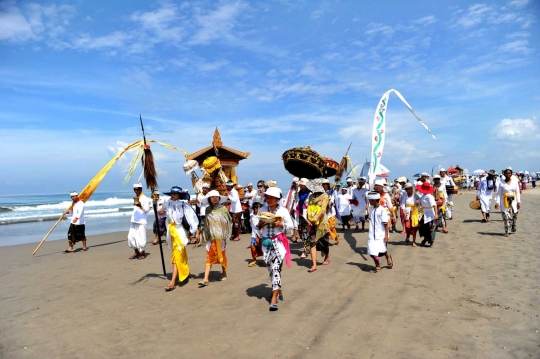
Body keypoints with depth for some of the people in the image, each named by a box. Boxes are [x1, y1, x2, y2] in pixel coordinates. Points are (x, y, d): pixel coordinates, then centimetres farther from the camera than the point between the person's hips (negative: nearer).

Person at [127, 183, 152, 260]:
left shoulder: (145, 198, -6)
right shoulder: (135, 198, 16)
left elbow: (147, 210, -14)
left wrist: (140, 206, -31)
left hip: (142, 221, -7)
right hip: (134, 221, 7)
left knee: (140, 239, -7)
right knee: (131, 236, 6)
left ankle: (143, 253, 10)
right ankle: (136, 252, 21)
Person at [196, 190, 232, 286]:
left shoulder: (223, 209, -4)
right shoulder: (207, 210, 5)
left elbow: (229, 222, 1)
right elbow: (205, 223, 12)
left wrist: (227, 234, -4)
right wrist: (199, 232, 8)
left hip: (221, 237, -2)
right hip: (210, 237, 2)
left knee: (222, 255, 12)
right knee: (209, 257, -2)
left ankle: (224, 272, 32)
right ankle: (206, 279, -5)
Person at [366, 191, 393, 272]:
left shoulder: (382, 210, -16)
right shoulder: (371, 208, 2)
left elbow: (386, 224, -13)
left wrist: (386, 235, -13)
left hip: (381, 235, -4)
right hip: (372, 235, 5)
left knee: (382, 250, 8)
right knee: (372, 252, -1)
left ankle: (388, 258, 42)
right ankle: (377, 266, 22)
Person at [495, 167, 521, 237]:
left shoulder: (515, 182, 3)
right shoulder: (501, 183, -1)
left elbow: (517, 192, 5)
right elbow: (499, 193, -1)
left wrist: (518, 202, 0)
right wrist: (497, 202, -9)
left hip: (513, 201, 1)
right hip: (504, 202, -1)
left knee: (514, 216, 3)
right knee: (506, 217, -4)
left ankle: (513, 230, 24)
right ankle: (507, 232, 3)